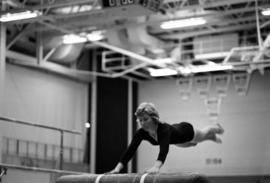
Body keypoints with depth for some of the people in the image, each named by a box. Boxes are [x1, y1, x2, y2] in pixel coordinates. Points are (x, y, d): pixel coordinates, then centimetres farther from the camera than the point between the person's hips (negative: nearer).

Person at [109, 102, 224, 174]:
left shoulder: (164, 129, -51)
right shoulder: (141, 133, -36)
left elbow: (164, 149, -67)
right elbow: (130, 150, -42)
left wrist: (156, 166, -84)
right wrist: (118, 168, -56)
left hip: (187, 131, -5)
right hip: (176, 134, 5)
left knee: (203, 134, 30)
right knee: (190, 144, 38)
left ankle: (216, 127, 67)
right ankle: (212, 137, 71)